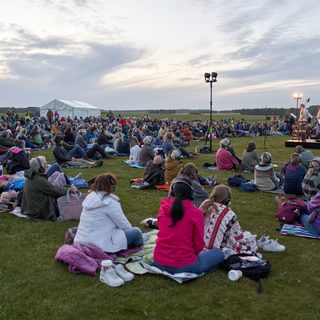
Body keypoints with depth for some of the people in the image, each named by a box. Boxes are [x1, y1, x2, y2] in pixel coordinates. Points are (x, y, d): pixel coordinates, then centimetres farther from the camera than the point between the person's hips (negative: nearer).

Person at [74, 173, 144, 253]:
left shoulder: (90, 197, 7)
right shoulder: (110, 202, -15)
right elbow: (123, 224, -7)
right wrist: (130, 229, 15)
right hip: (100, 246, -8)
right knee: (136, 232, 5)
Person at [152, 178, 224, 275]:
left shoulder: (163, 207, -1)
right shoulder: (196, 213, -13)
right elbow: (198, 246, -7)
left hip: (159, 263, 5)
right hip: (184, 266, -5)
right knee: (219, 254, 15)